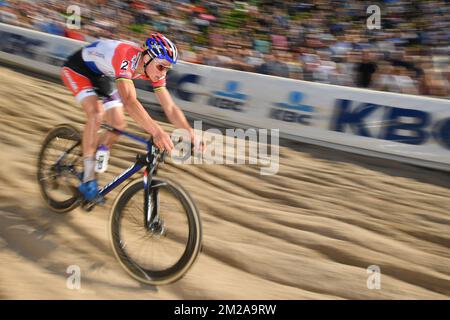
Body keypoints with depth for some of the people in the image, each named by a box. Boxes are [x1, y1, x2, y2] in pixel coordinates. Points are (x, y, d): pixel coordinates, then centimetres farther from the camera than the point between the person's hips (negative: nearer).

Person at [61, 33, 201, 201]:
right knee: (97, 113, -28)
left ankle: (95, 166, 18)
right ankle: (88, 178, -17)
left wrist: (192, 136, -30)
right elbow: (128, 101, -54)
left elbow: (170, 108, -17)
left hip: (101, 75, 7)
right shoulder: (126, 57, -40)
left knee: (118, 124, -4)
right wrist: (156, 131, -64)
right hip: (77, 68, -7)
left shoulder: (154, 68, -18)